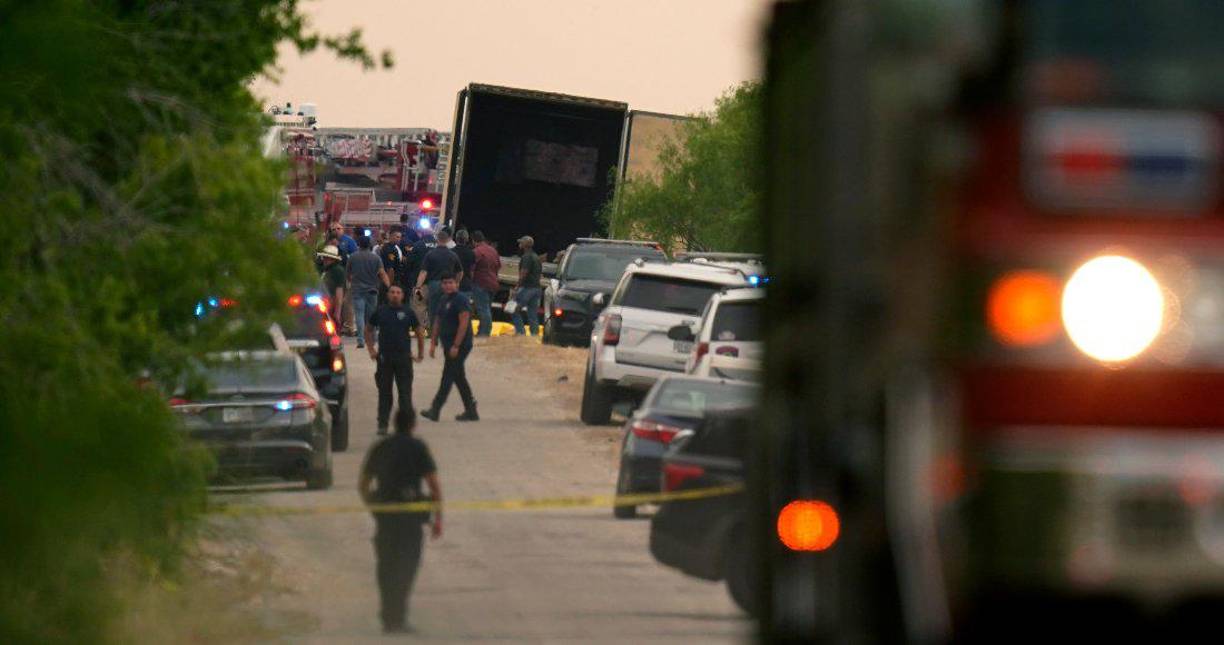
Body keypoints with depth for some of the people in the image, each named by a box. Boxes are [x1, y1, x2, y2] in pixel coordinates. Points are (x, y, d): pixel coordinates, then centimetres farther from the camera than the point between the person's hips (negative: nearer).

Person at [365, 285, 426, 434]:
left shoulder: (408, 313, 4)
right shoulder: (380, 312, 5)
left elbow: (419, 331, 13)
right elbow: (368, 330, 16)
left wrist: (420, 353, 10)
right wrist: (371, 350, 7)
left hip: (403, 356, -1)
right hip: (384, 358, 1)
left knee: (405, 393, -1)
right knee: (384, 392, 5)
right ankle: (382, 424, 11)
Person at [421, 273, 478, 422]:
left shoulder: (461, 301, -13)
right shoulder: (444, 300, 15)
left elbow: (464, 324, -20)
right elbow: (438, 322, 19)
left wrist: (456, 346, -23)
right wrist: (433, 342, 12)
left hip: (459, 346, -9)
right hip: (448, 345, 9)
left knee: (448, 377, -9)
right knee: (459, 378, 12)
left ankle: (435, 410, -11)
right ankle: (470, 411, 17)